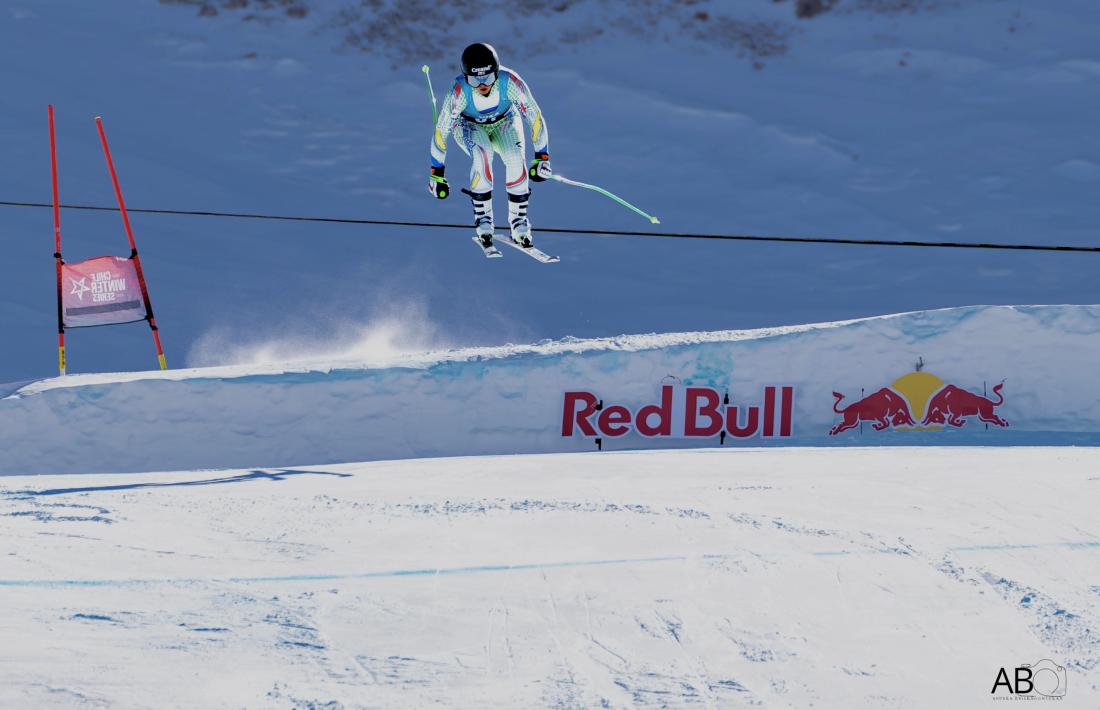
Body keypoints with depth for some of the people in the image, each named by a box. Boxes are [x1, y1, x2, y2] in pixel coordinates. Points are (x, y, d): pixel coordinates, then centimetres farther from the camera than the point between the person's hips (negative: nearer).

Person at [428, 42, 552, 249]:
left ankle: (518, 218, -8)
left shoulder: (510, 82, -34)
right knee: (483, 156, -33)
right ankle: (483, 216, -19)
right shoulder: (459, 92, -35)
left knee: (516, 159, -27)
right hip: (470, 127, -1)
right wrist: (436, 174, -20)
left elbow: (535, 117, -22)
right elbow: (441, 131, -24)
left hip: (504, 123, 1)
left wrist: (541, 157, -22)